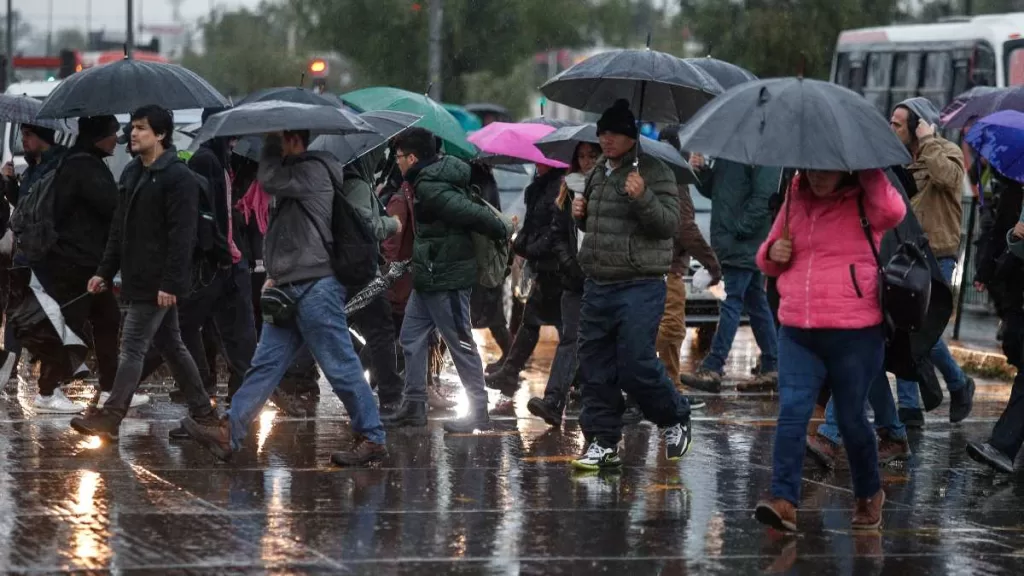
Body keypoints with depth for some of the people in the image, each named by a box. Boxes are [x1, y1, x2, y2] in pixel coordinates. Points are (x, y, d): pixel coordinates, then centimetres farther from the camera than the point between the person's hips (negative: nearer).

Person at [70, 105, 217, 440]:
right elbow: (120, 228, 18)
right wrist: (105, 271, 13)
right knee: (170, 346, 15)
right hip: (137, 279, 9)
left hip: (159, 284, -9)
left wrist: (170, 283, -23)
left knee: (133, 348, -8)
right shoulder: (132, 173, 13)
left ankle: (110, 418, -8)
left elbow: (182, 236, -19)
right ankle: (202, 411, 24)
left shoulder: (179, 177, -14)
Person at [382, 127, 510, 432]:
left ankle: (478, 411, 2)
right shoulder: (441, 172, 11)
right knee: (412, 337, 13)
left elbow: (469, 212, -26)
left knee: (460, 342, -4)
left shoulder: (430, 187, -21)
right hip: (428, 279, 11)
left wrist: (503, 232, -14)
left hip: (446, 278, -11)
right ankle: (414, 404, 16)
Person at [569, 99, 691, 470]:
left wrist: (643, 198, -31)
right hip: (598, 284, 8)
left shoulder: (652, 171, -8)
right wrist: (581, 216, 10)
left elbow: (669, 223, -17)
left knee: (635, 364, -10)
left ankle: (676, 420, 15)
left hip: (639, 287, -8)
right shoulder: (599, 172, 16)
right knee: (595, 366, 7)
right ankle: (602, 442, 15)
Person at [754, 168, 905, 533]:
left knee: (851, 418, 7)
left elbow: (893, 211, -29)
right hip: (797, 334, 4)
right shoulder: (795, 201, 12)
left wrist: (869, 174, -19)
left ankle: (869, 495, 29)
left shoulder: (862, 202, -3)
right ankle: (784, 502, -15)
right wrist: (774, 253, 0)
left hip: (854, 335, -4)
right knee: (791, 412, -10)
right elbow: (768, 262, 23)